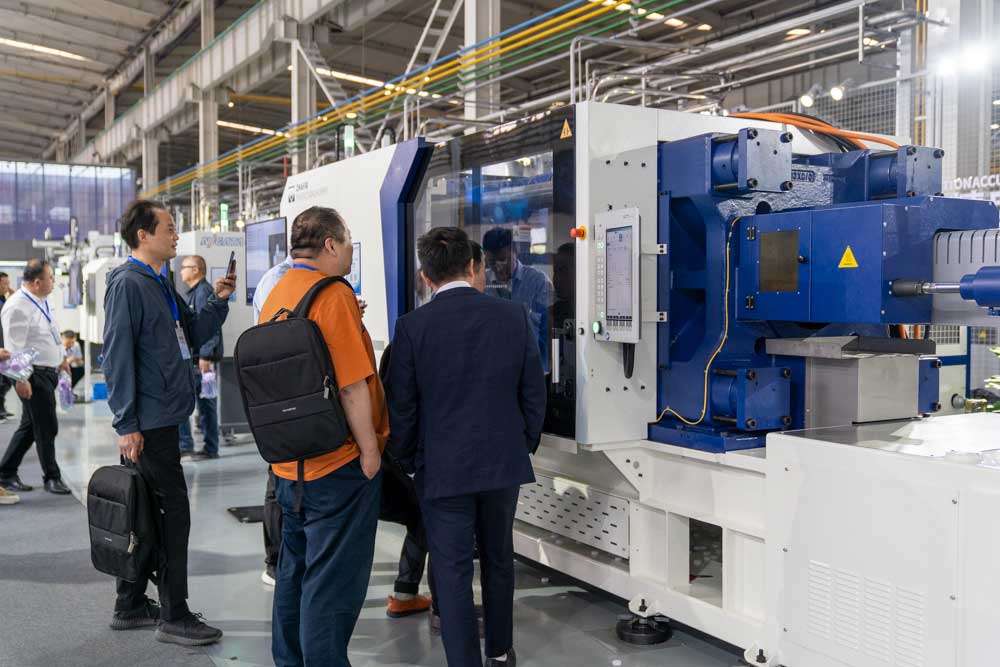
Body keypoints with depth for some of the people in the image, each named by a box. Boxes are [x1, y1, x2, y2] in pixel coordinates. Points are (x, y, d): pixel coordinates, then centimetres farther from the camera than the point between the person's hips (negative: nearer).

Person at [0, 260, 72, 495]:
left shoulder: (42, 301, 12)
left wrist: (60, 359, 27)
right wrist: (20, 379, -23)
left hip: (47, 372, 9)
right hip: (33, 375, -9)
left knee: (30, 426, 15)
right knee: (47, 427, -1)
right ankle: (51, 477, 12)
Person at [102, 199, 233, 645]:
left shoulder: (160, 284, 15)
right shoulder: (128, 282, -13)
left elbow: (192, 336, 21)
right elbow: (117, 355, -18)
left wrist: (219, 302, 7)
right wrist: (127, 424, -19)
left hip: (162, 418, 9)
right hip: (148, 420, -9)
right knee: (174, 511, -4)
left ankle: (130, 607, 27)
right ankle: (174, 617, 6)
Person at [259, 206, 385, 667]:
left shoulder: (275, 296, 9)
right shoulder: (333, 293, -17)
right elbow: (352, 383, -21)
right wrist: (369, 448, -13)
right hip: (338, 462, -9)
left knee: (295, 569, 19)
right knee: (334, 579, 1)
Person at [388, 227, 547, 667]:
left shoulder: (412, 326, -11)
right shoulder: (514, 316, -4)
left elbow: (401, 406, -6)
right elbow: (534, 393, 1)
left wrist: (408, 462, 8)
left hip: (442, 468, -3)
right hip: (504, 463, 4)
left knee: (452, 570, 6)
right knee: (499, 559, 20)